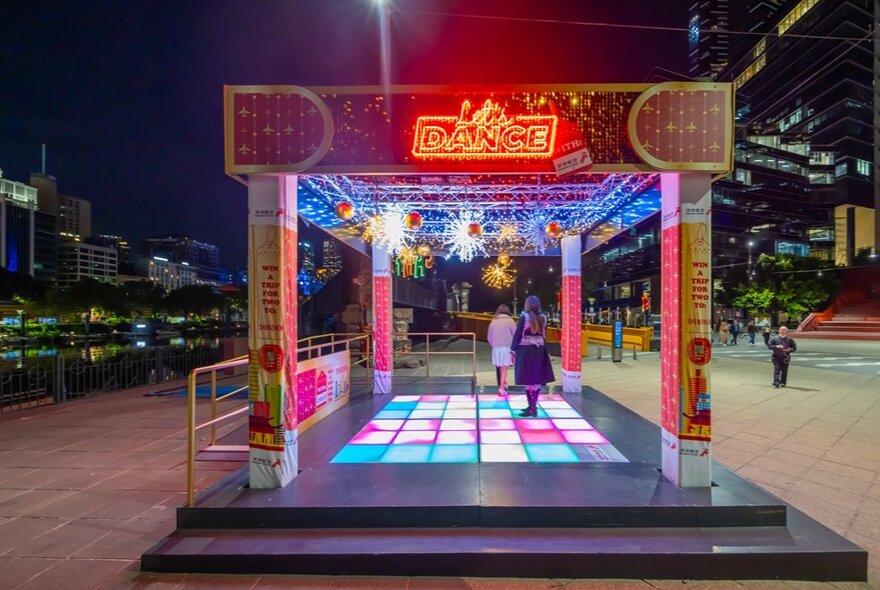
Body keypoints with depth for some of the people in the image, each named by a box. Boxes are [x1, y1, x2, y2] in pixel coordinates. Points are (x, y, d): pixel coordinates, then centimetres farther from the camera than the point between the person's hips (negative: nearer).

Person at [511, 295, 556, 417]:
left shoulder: (524, 317, -10)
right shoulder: (543, 318, 5)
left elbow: (518, 334, -10)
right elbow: (544, 334, 12)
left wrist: (513, 349, -5)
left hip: (525, 350, -6)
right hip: (539, 350, 6)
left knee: (529, 380, -3)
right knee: (537, 379, 11)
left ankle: (531, 409, 0)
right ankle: (533, 406, 21)